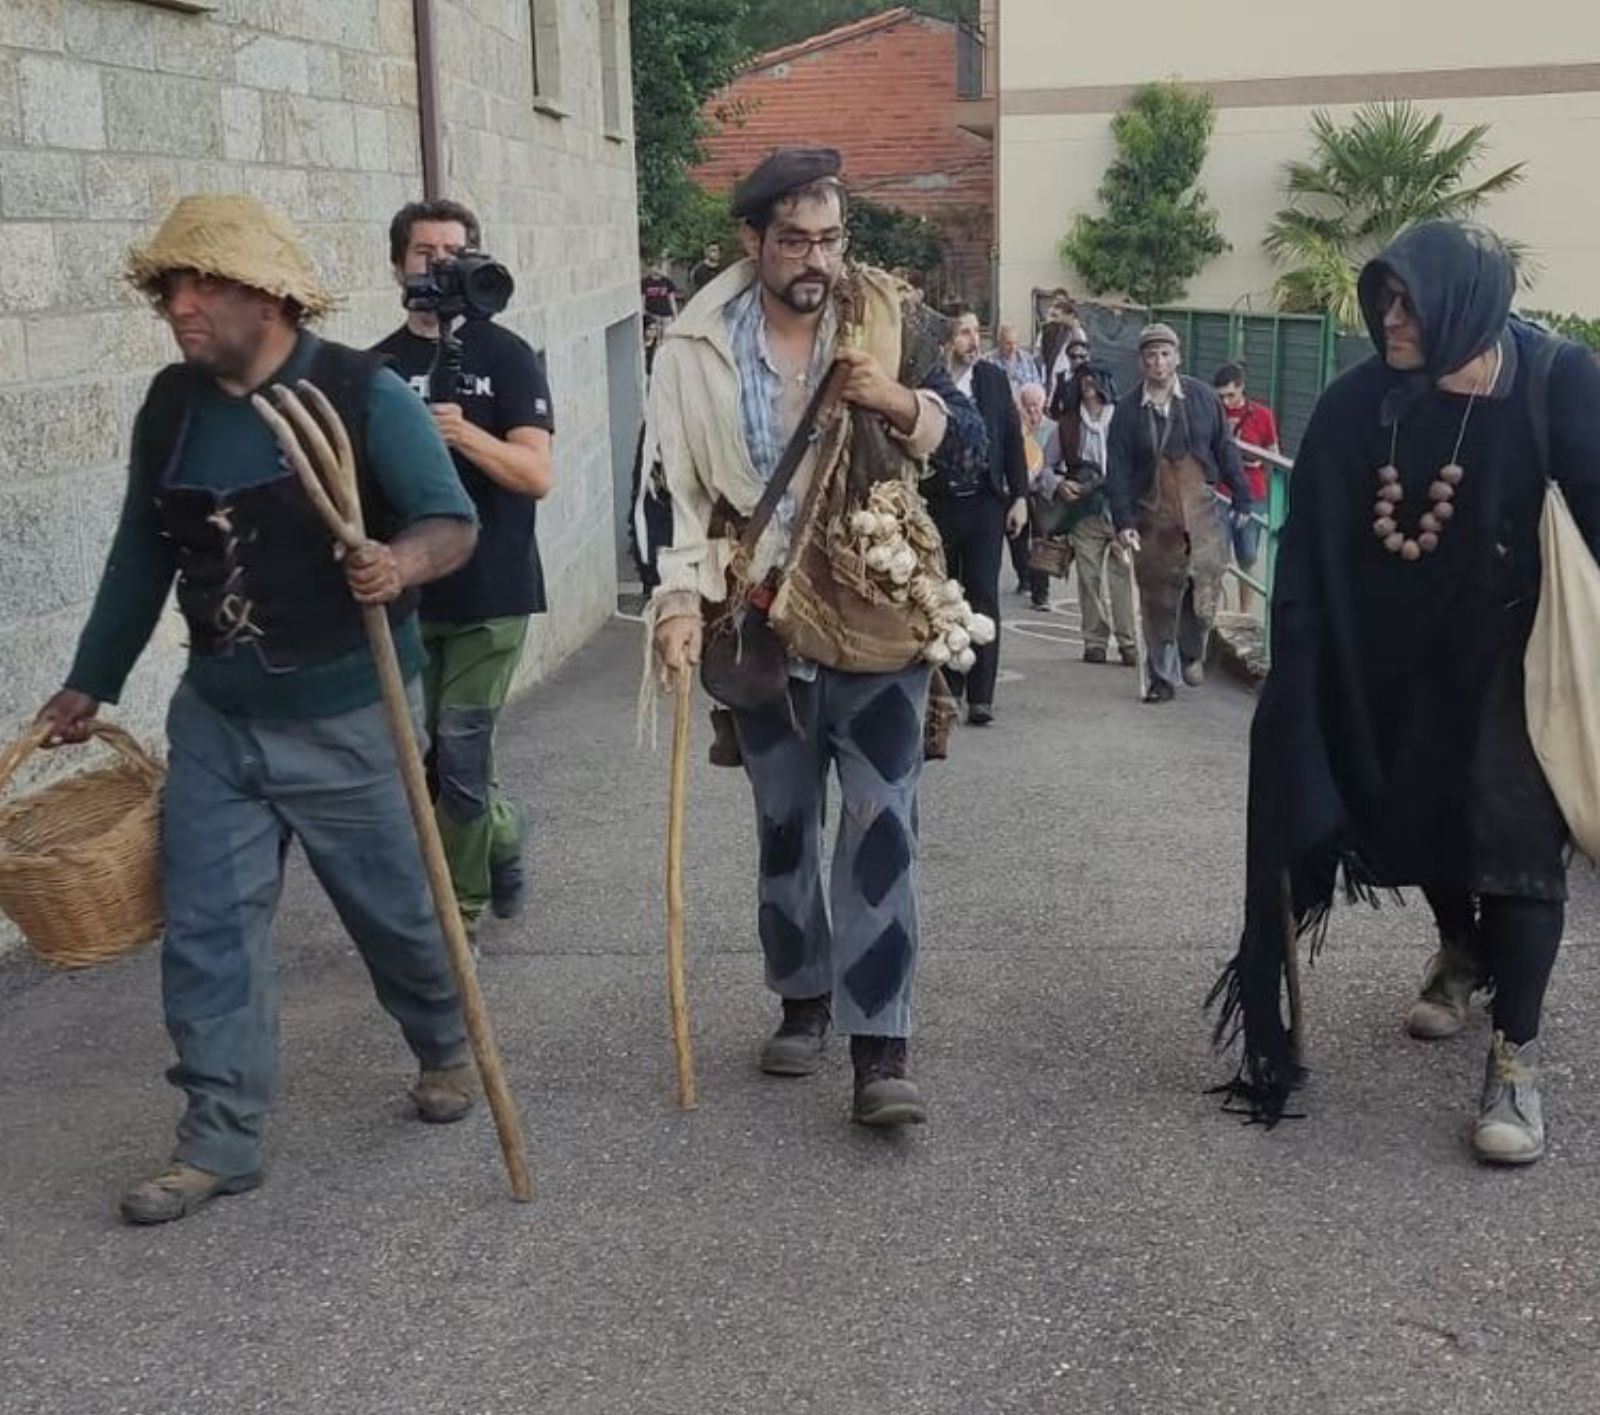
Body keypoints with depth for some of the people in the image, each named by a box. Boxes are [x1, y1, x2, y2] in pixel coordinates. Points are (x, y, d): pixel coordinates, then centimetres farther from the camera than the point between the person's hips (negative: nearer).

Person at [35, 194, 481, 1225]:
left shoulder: (365, 394, -14)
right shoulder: (170, 405, 2)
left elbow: (454, 523, -14)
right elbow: (142, 554, 12)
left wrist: (403, 562, -37)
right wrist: (91, 683, 16)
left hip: (350, 721, -4)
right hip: (215, 718, 4)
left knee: (394, 906, 12)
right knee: (207, 928, 1)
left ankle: (446, 1048, 40)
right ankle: (220, 1140, 12)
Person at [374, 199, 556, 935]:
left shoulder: (505, 356, -1)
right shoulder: (379, 368, 9)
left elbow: (537, 474, -11)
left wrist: (466, 434, -26)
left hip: (490, 592, -4)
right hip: (408, 591, 4)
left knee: (458, 750, -6)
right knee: (420, 755, 5)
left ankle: (460, 908, 14)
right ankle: (503, 829, 31)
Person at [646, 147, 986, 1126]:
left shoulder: (889, 317, -1)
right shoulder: (699, 346, -3)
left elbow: (970, 435, 2)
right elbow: (676, 483, -3)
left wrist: (901, 402, -18)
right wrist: (681, 596, -15)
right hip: (763, 626, 1)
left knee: (882, 828, -5)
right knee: (785, 826, 15)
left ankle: (881, 1046, -1)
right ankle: (805, 1001, 33)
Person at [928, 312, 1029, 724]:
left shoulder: (994, 380, 4)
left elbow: (1013, 439, 8)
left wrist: (1019, 497, 3)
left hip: (984, 502, 1)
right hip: (937, 504, -1)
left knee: (983, 598, -2)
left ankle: (980, 697, 0)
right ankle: (945, 689, 19)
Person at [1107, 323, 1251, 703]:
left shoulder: (1203, 398, 2)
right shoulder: (1127, 409, 1)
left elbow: (1225, 451, 8)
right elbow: (1117, 470, 1)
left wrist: (1242, 498, 5)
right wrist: (1123, 521, -6)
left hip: (1201, 511, 0)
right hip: (1153, 517, 0)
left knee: (1206, 583, -8)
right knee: (1157, 600, 2)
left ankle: (1192, 653, 19)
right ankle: (1162, 677, 13)